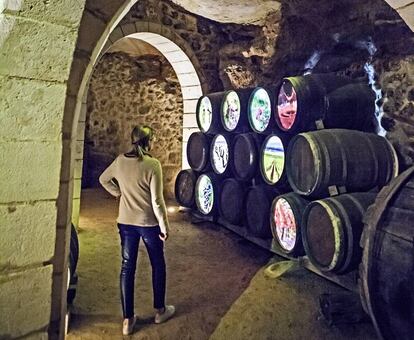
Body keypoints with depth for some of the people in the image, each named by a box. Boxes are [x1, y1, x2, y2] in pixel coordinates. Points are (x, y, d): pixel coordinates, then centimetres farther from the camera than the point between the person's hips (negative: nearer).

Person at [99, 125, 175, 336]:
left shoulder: (120, 161, -2)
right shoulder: (152, 165, -18)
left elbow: (103, 179, 16)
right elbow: (157, 201, -18)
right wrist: (164, 226, -9)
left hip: (126, 222, 4)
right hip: (148, 223, -4)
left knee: (127, 267, 11)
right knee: (158, 265, 16)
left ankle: (127, 320, 18)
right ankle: (160, 310, 30)